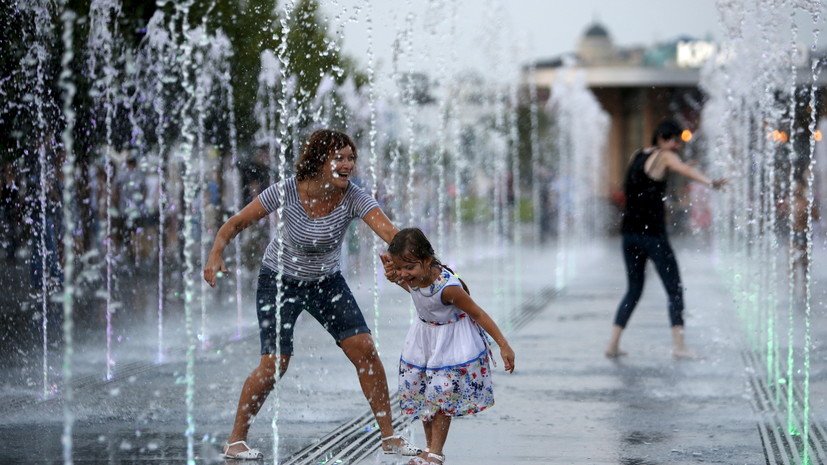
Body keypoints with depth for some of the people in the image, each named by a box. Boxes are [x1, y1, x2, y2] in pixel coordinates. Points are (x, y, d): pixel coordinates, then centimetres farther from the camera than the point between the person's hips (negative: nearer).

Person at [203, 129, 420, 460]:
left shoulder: (353, 198, -21)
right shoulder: (286, 192, -25)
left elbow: (390, 233, -35)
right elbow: (236, 223, -16)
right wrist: (215, 255, -33)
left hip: (326, 281, 3)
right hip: (280, 280, -3)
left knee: (364, 349, -8)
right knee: (274, 363, -14)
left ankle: (389, 436, 5)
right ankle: (236, 439, 4)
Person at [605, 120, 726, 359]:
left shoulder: (636, 156, 17)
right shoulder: (665, 157, -4)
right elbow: (685, 169, -25)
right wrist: (710, 182, -43)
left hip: (629, 231, 7)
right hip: (652, 232, -7)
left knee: (633, 291, 15)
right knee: (675, 289, -2)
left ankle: (612, 344, 9)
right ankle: (678, 344, -11)